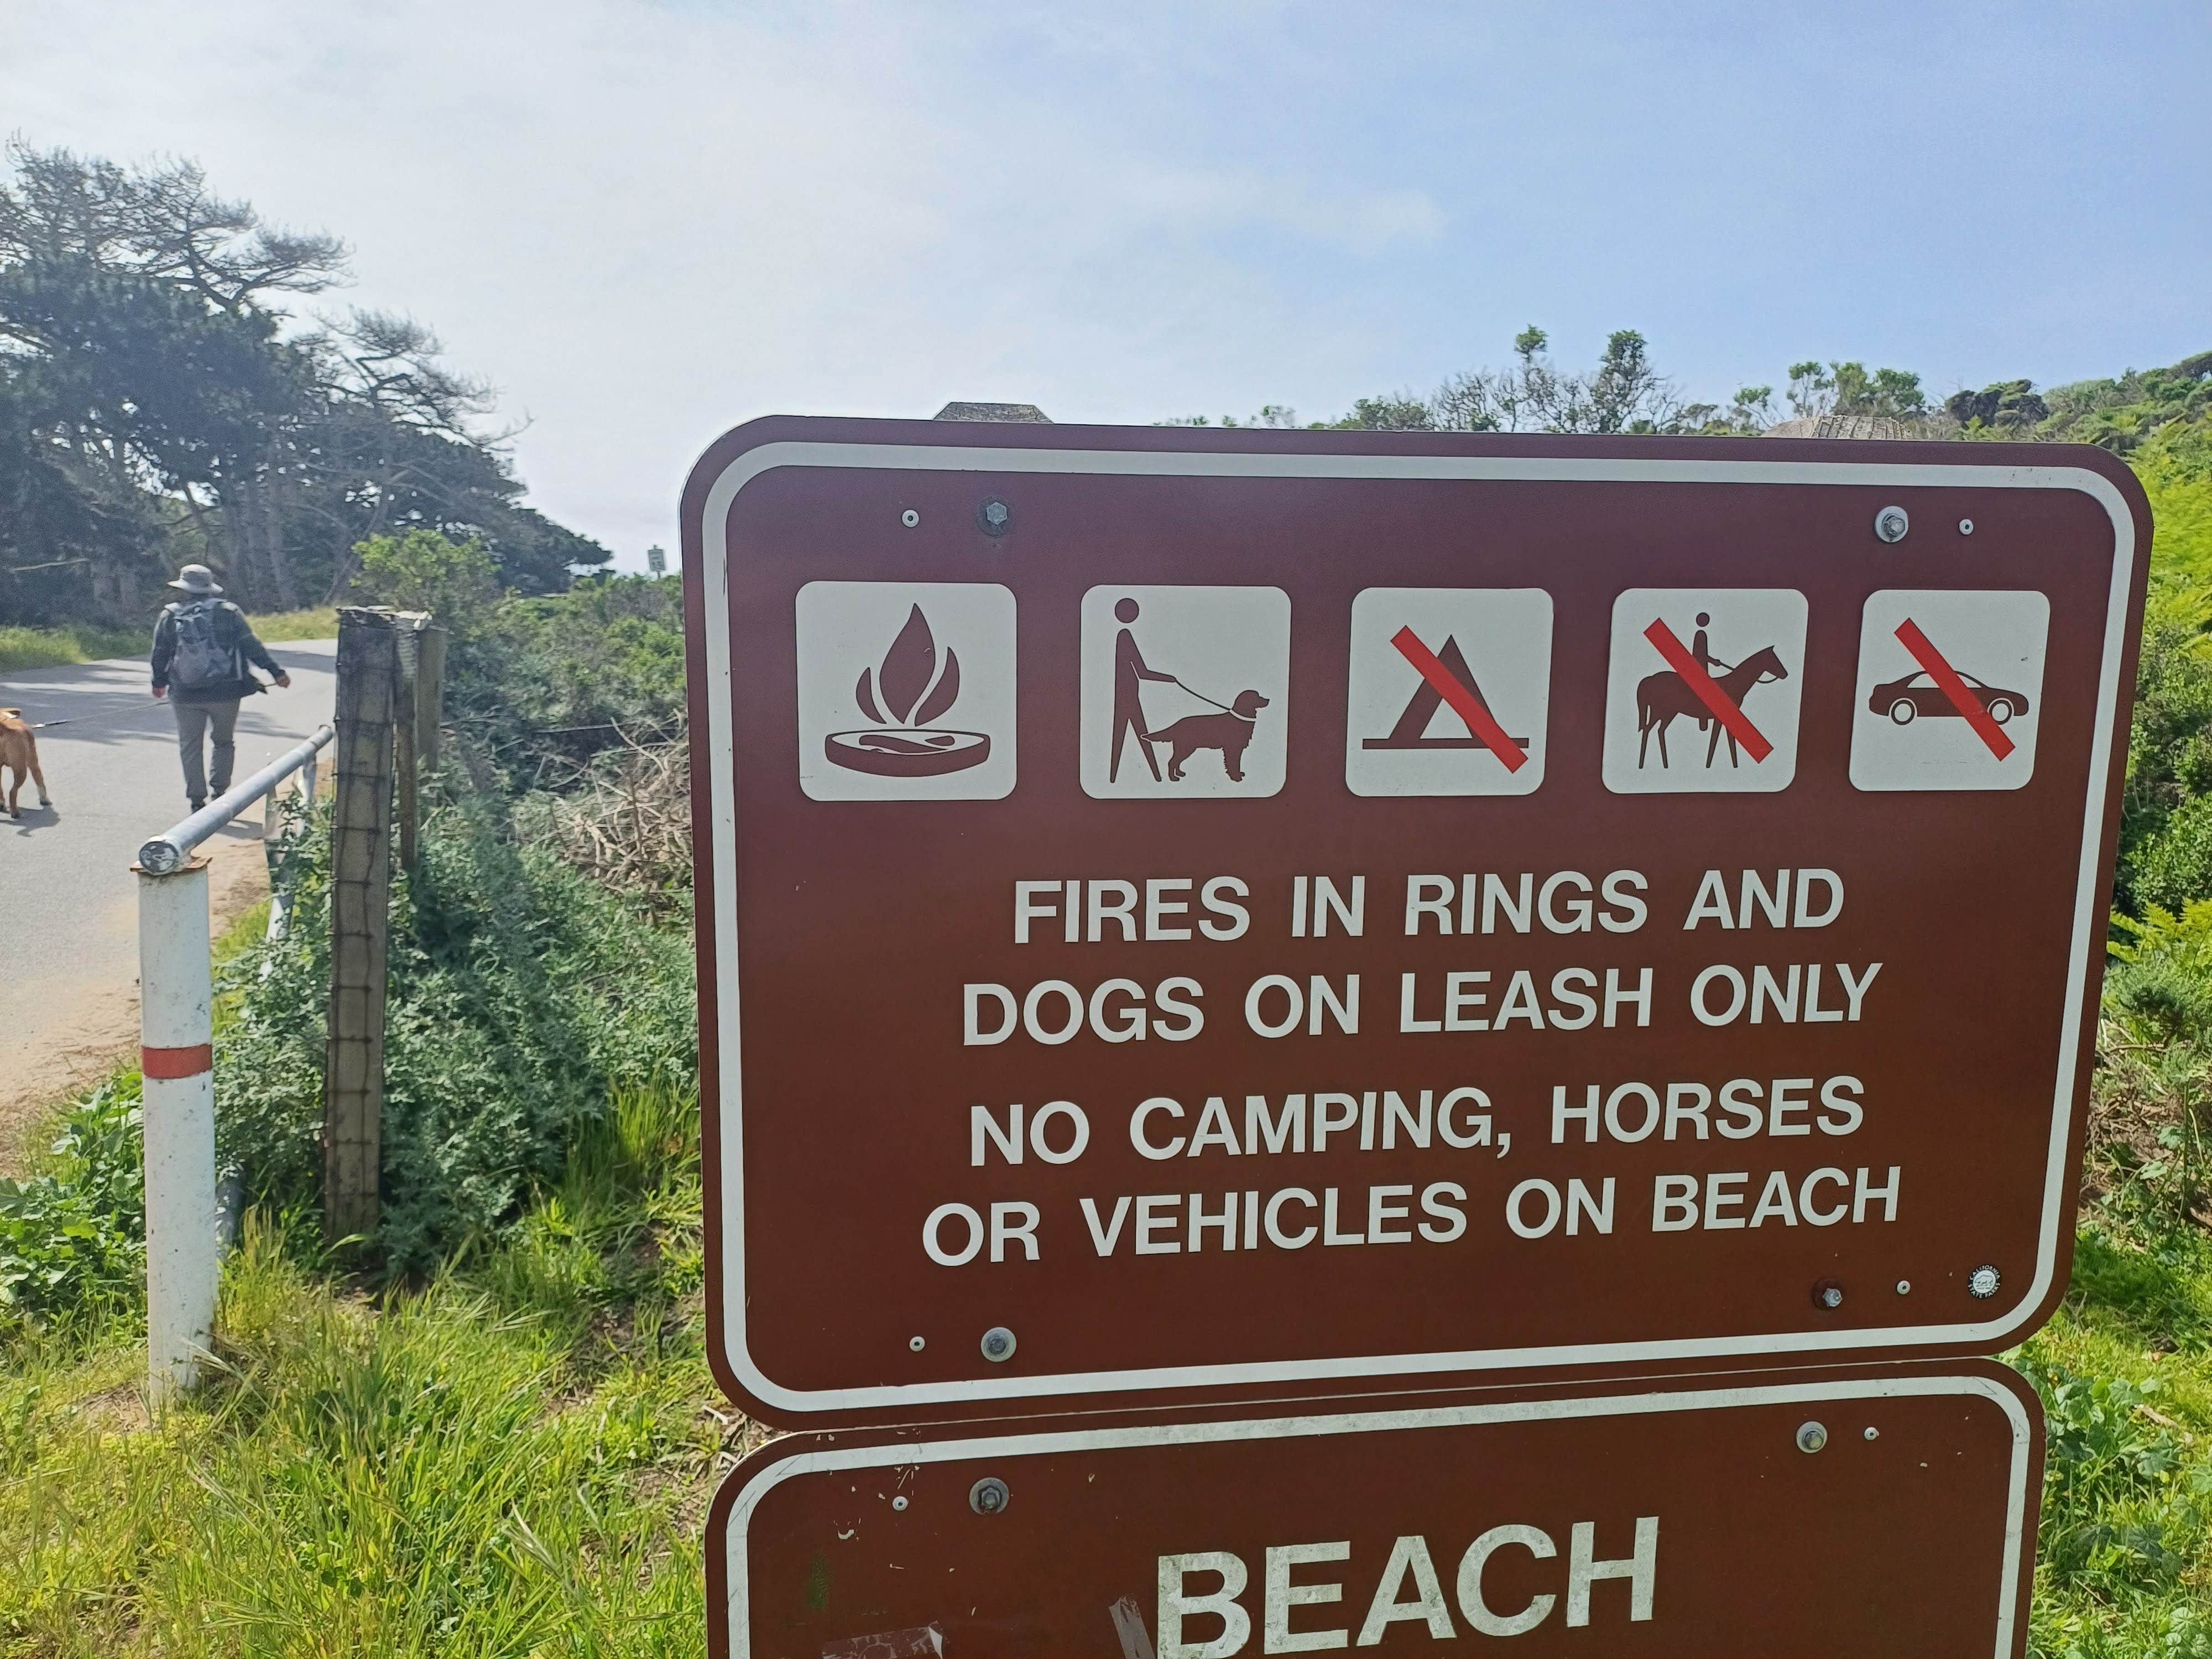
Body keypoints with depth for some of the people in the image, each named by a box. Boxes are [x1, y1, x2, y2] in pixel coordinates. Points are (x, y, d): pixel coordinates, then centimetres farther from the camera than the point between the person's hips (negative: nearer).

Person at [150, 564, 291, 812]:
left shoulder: (170, 616, 3)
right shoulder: (228, 612, -2)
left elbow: (160, 655, 9)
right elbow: (252, 646, -6)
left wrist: (159, 683, 24)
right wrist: (276, 672, -2)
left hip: (186, 696, 1)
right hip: (224, 693, 0)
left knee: (190, 747, 8)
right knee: (224, 742, 16)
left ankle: (197, 800, 6)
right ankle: (219, 790, 10)